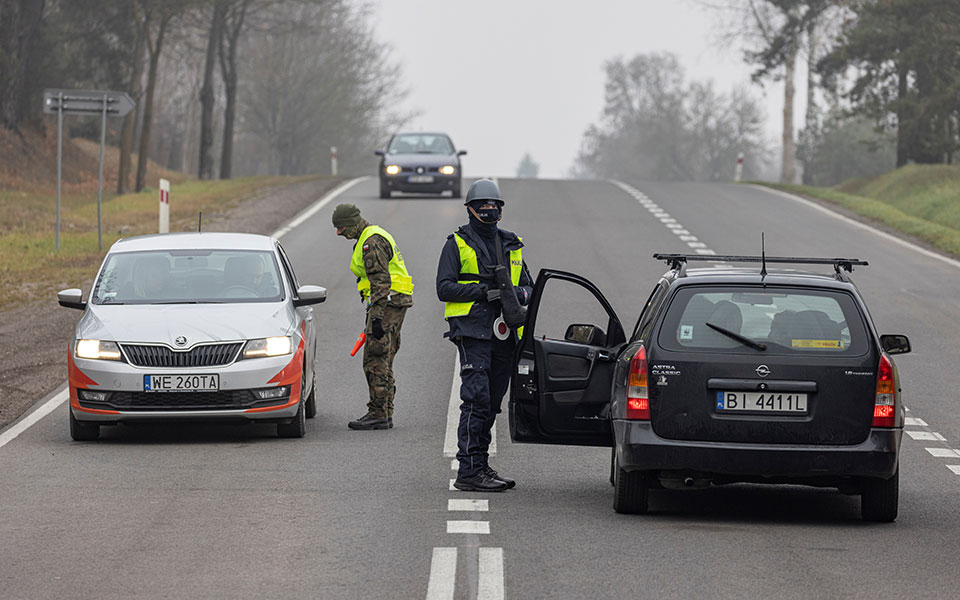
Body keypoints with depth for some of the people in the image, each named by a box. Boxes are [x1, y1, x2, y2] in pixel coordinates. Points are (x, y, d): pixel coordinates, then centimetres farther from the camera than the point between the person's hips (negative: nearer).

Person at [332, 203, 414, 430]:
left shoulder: (372, 243, -15)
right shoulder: (375, 235, 20)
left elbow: (381, 282, -22)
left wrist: (376, 317, -26)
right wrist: (374, 315, 29)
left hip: (387, 302, -11)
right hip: (395, 303, 11)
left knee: (375, 361, -9)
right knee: (383, 362, 11)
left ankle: (377, 414, -10)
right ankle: (386, 414, 12)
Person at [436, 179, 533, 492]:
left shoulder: (512, 245, 18)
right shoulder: (457, 245, 2)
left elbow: (528, 286, 19)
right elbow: (444, 288, -5)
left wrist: (518, 293, -5)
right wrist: (482, 292, -17)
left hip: (504, 335, 6)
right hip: (473, 332, -6)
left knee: (492, 403, 10)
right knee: (477, 400, -14)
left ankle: (480, 465, 19)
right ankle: (469, 471, -14)